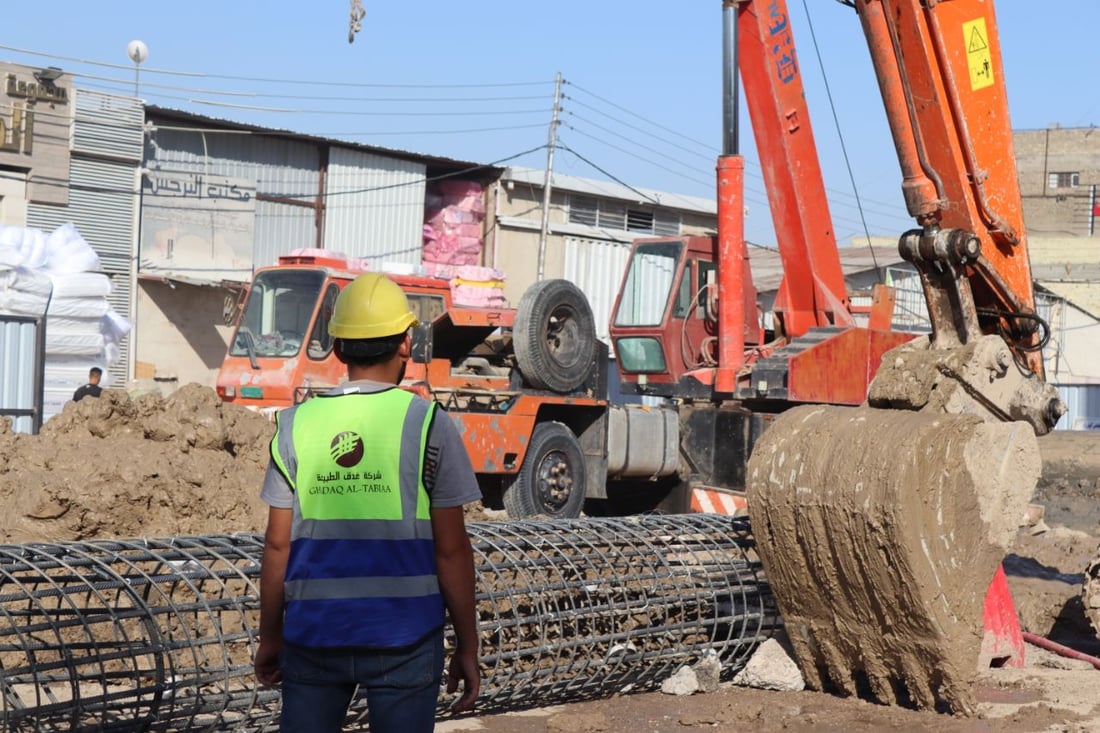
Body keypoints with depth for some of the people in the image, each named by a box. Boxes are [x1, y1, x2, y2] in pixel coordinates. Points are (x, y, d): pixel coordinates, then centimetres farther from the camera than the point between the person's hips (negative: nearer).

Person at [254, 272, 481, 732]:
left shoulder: (296, 424, 2)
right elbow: (451, 550, -5)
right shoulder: (429, 425, -6)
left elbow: (278, 545, 2)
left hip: (313, 632, 2)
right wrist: (467, 646, 3)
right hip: (403, 637, -2)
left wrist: (269, 637, 13)